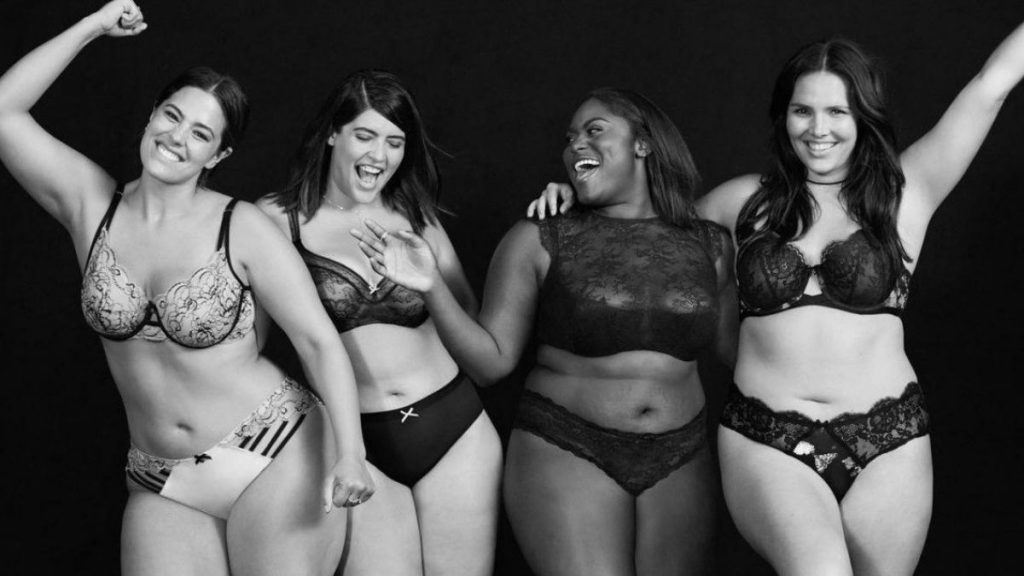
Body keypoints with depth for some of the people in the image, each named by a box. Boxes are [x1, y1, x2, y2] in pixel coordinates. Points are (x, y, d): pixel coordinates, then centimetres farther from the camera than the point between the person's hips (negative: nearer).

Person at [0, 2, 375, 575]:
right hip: (163, 488, 3)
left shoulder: (244, 229, -8)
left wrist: (350, 454, -20)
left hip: (277, 459, -3)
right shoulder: (91, 205, 1)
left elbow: (321, 342, -9)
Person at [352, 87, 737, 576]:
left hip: (680, 463, 3)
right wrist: (432, 287, -15)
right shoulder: (538, 242, -1)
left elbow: (737, 349, 12)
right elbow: (492, 361, -2)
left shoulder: (709, 247, 6)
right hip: (568, 456, -3)